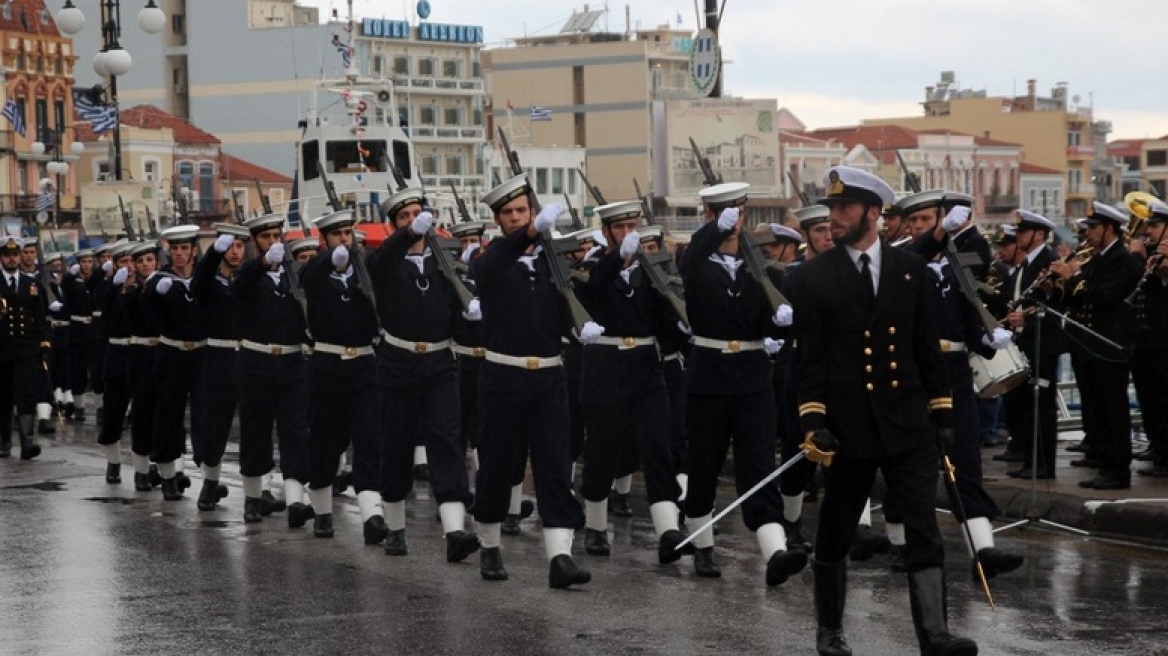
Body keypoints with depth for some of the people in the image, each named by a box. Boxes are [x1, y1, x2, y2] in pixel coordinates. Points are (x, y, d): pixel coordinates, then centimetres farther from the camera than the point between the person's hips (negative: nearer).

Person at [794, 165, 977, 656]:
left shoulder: (909, 269, 7)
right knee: (834, 535, 9)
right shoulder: (816, 276, 1)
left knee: (925, 532, -6)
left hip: (907, 423, 1)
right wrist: (813, 421, -9)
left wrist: (941, 412, 7)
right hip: (849, 425, -1)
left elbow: (928, 347, 10)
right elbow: (810, 356, -2)